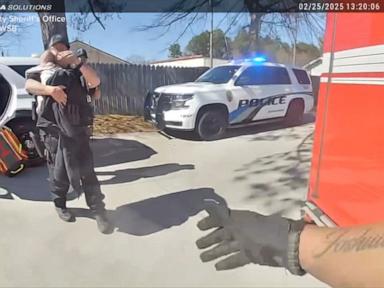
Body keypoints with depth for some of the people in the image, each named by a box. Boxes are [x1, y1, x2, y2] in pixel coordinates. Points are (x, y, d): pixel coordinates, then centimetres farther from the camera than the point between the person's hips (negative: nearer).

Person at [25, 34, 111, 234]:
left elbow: (95, 81, -9)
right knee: (58, 170, 8)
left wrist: (77, 62, -22)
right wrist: (51, 89, -27)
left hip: (77, 128, 0)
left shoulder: (75, 72, 11)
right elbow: (29, 85, -9)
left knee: (86, 170, -2)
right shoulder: (41, 72, 13)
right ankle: (60, 205, 30)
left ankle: (98, 211, 4)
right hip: (52, 130, 0)